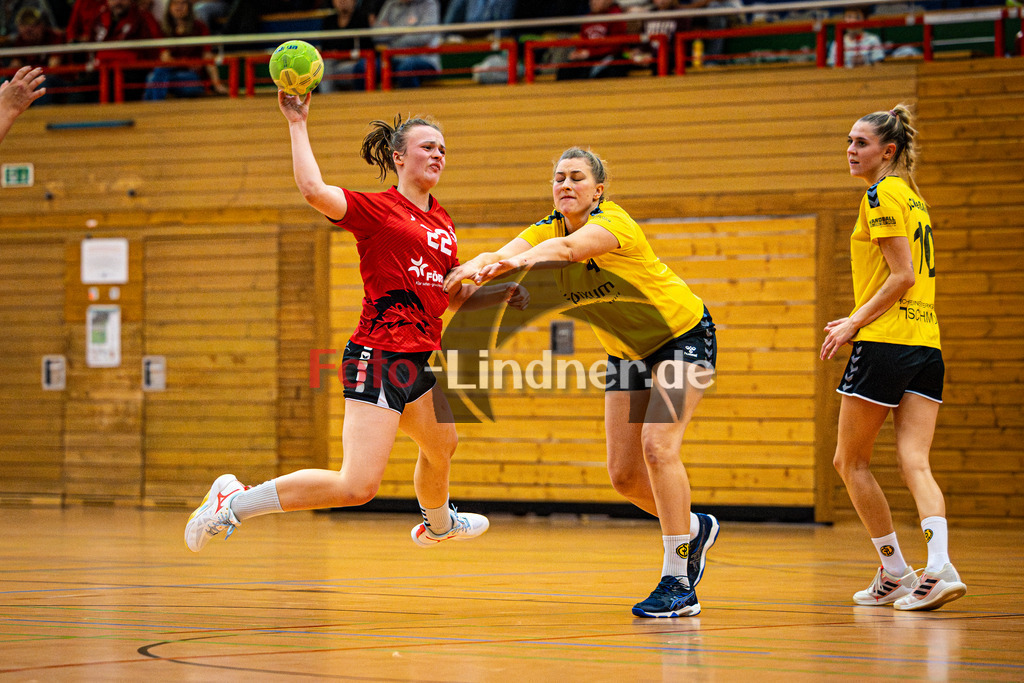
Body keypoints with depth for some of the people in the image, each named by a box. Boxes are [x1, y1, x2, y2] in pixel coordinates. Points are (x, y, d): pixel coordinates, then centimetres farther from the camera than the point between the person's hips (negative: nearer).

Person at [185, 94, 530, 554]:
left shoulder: (442, 222, 17)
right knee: (357, 486, -20)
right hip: (378, 356, -9)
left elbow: (455, 296, 27)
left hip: (416, 361, 9)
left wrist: (504, 293, 12)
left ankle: (438, 524, 63)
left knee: (442, 447, 32)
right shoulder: (376, 208, -6)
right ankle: (233, 503, -11)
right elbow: (314, 190, -25)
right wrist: (297, 123, -18)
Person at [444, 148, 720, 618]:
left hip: (683, 335, -7)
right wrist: (475, 267, -49)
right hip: (628, 352, 7)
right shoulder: (547, 229, -8)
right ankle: (693, 529, 31)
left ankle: (677, 584, -21)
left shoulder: (614, 222, -28)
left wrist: (520, 261, -68)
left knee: (658, 446, -24)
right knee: (623, 474, 2)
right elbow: (501, 256, -27)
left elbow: (567, 248, -49)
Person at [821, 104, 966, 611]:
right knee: (914, 463, -3)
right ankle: (939, 566, -21)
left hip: (884, 343, -8)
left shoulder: (882, 195, -8)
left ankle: (895, 572, 7)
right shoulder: (912, 197, 19)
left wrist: (855, 323, -10)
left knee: (850, 461, 6)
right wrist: (859, 321, 22)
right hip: (927, 345, 8)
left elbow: (902, 276, -15)